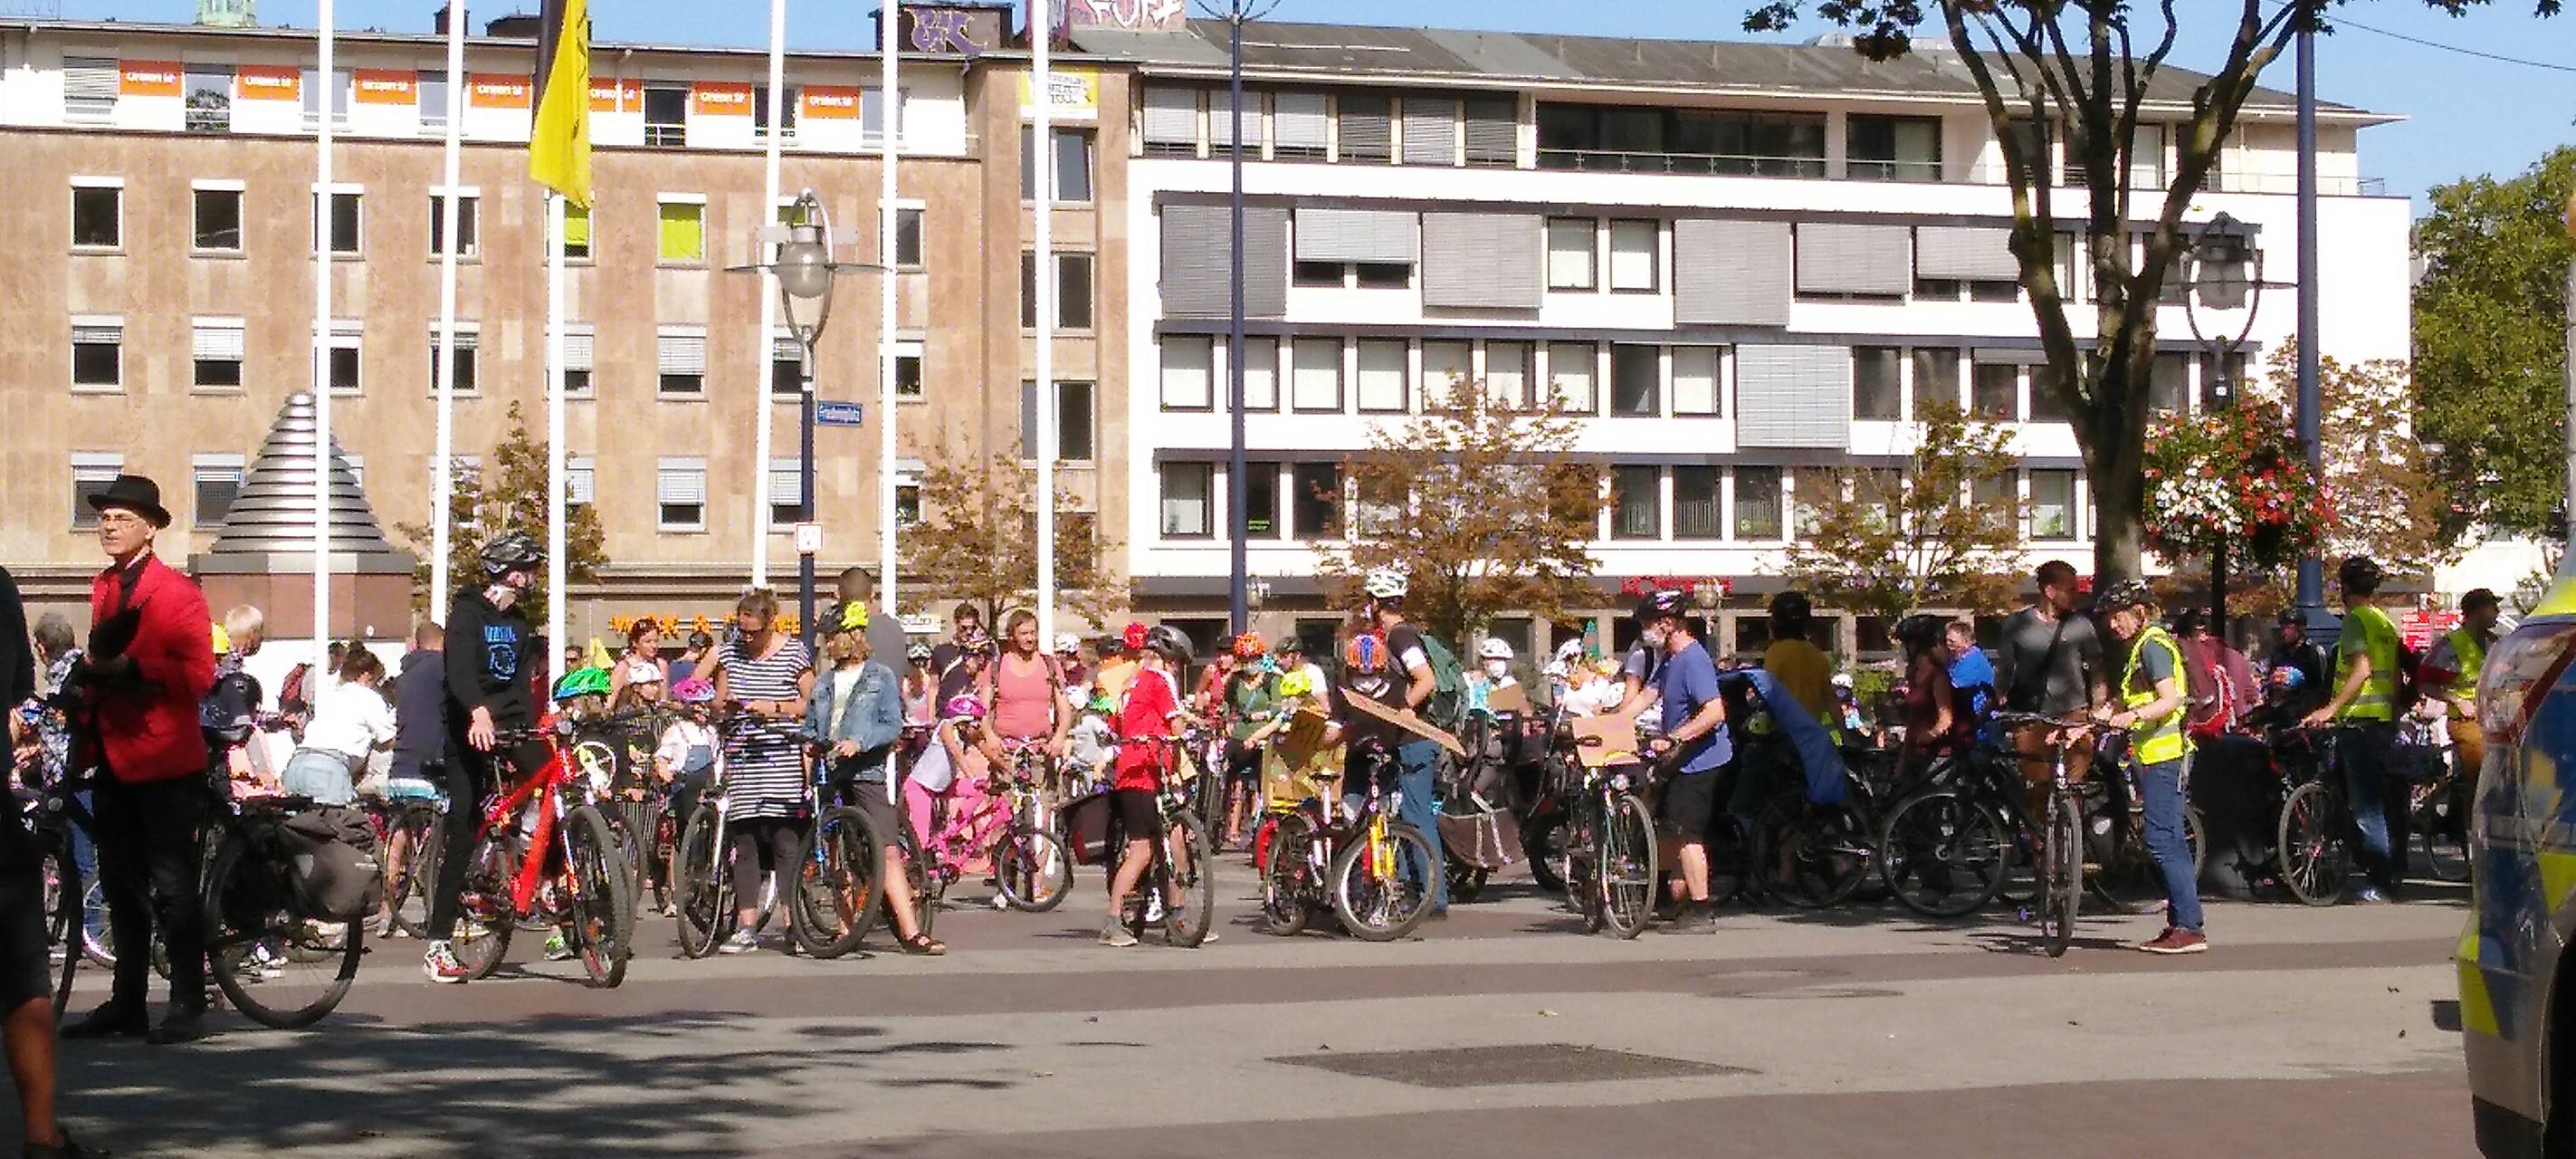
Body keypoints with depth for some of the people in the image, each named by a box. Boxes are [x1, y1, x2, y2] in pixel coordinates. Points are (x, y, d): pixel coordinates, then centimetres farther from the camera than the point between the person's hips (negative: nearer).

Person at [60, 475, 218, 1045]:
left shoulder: (178, 592, -6)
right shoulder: (99, 590, 15)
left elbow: (198, 675, -15)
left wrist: (130, 667, -23)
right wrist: (88, 671, 2)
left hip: (164, 759, -7)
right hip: (112, 758, 7)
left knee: (172, 886, -4)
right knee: (121, 885, 11)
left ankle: (188, 1006, 1)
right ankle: (127, 1003, 19)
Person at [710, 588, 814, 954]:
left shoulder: (794, 653, 0)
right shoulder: (731, 652, 11)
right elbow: (718, 701, 18)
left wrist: (776, 708, -13)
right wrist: (726, 706, -4)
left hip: (782, 759, -4)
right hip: (742, 759, 4)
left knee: (786, 843, -5)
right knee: (744, 844, 2)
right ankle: (746, 928, 5)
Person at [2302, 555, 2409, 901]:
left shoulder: (2355, 619, -10)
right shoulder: (2386, 623, 16)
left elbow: (2362, 669, -21)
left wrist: (2331, 708, -22)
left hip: (2358, 718, -9)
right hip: (2385, 720, 9)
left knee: (2366, 807, -8)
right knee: (2388, 800, 12)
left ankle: (2380, 884, -11)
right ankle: (2395, 874, 16)